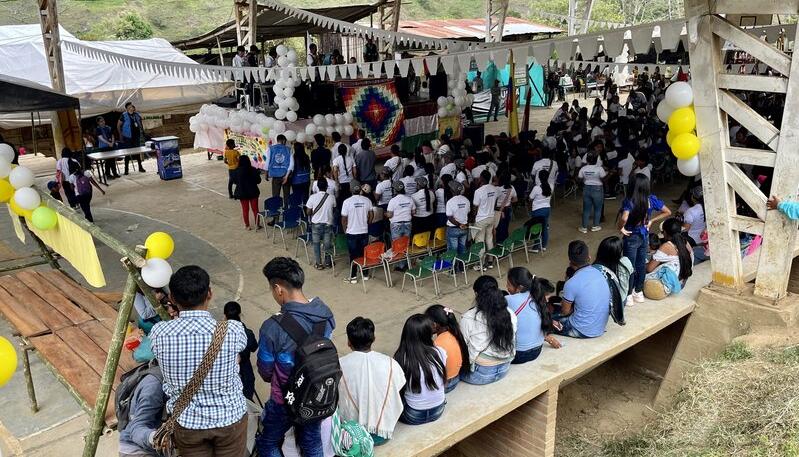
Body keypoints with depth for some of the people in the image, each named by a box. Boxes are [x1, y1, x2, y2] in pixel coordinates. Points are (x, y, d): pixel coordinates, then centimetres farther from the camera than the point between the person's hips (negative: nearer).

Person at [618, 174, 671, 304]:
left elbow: (624, 218, -39)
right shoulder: (651, 199, -7)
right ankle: (639, 292, 31)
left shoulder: (629, 201, -23)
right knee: (641, 264, 18)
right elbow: (667, 212, 2)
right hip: (644, 236, 5)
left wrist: (621, 228, -20)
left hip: (632, 237, -5)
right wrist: (652, 221, 5)